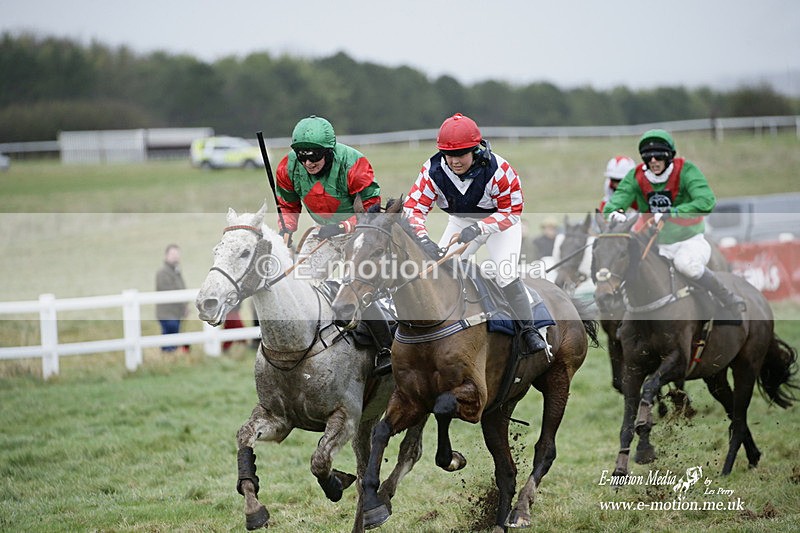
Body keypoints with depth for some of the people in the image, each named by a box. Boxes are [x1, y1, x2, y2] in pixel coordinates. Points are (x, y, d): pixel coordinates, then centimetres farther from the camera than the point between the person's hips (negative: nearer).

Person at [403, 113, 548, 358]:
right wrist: (423, 239, -46)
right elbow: (413, 207, -27)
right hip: (460, 222, 4)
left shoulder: (498, 170, -34)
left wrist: (480, 228, -41)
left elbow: (512, 211, -26)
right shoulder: (434, 171, -26)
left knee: (506, 274, -22)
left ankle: (529, 331, -8)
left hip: (500, 220, -4)